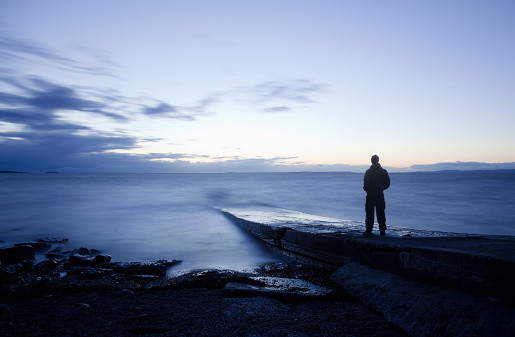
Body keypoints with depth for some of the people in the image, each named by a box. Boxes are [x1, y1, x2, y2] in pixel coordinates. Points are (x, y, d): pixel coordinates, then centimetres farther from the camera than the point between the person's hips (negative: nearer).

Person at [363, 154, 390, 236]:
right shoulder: (384, 171, 3)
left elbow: (366, 184, -14)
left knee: (369, 213, 0)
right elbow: (387, 183, 6)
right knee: (381, 213, 11)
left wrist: (367, 190, 5)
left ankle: (368, 231, -2)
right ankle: (382, 230, 15)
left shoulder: (369, 171, -11)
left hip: (371, 195, -4)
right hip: (380, 195, 4)